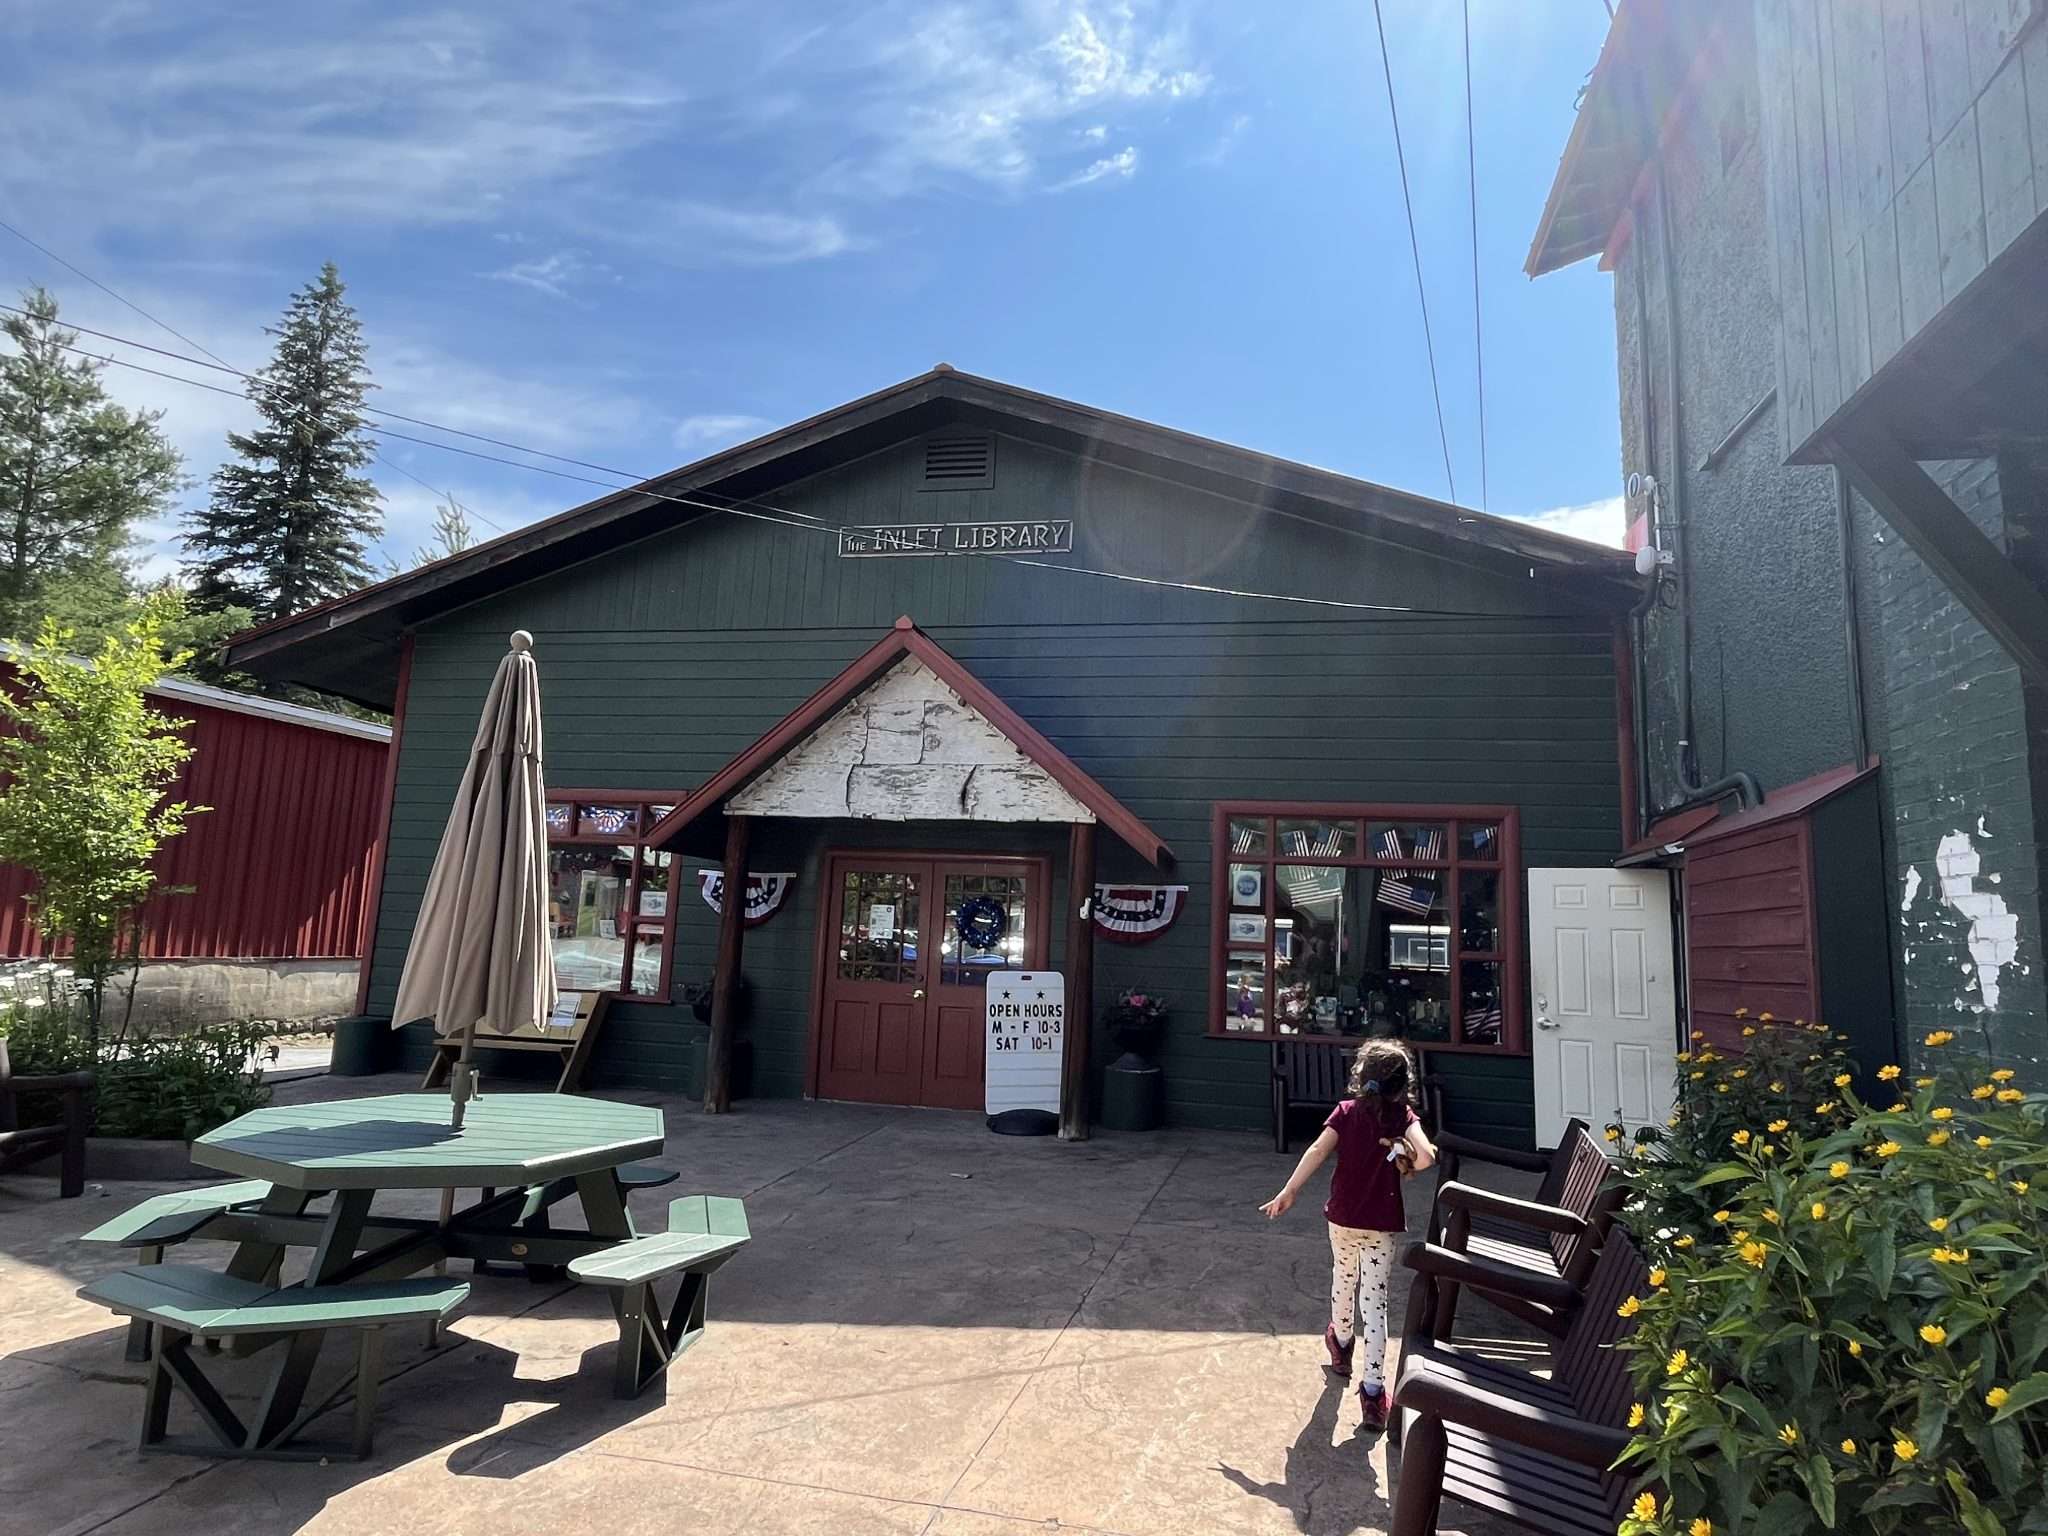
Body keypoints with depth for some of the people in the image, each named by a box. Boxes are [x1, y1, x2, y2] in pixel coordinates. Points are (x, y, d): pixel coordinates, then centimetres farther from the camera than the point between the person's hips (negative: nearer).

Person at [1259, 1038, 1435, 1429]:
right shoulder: (1403, 1116, -9)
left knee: (1343, 1280, 25)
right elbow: (1426, 1155, -26)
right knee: (1375, 1301, 2)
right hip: (1383, 1225, -1)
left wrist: (1288, 1192, -20)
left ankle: (1341, 1343, 47)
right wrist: (1407, 1164, -4)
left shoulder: (1346, 1112, -7)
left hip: (1343, 1219, 2)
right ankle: (1372, 1388, -2)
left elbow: (1318, 1151, -18)